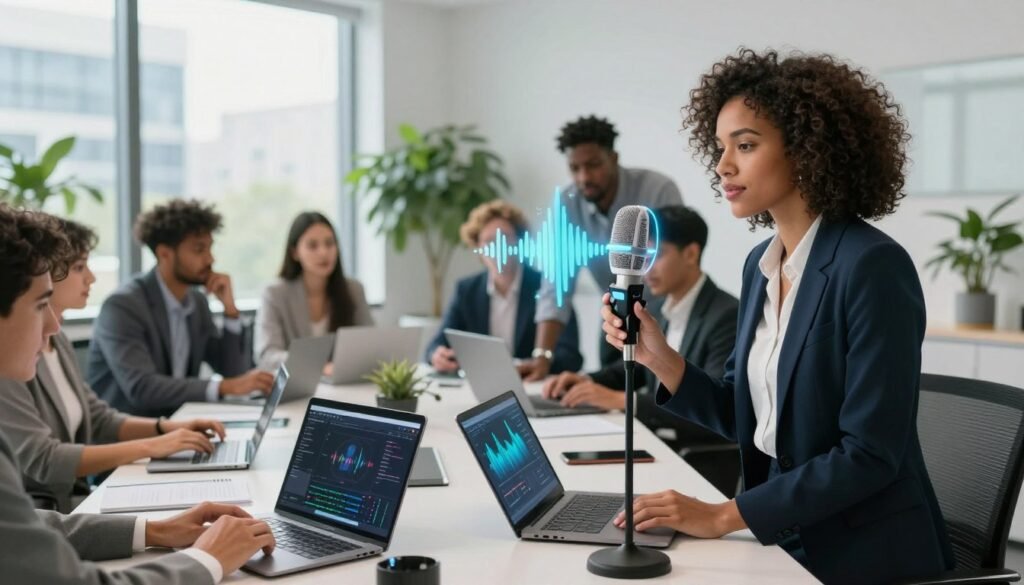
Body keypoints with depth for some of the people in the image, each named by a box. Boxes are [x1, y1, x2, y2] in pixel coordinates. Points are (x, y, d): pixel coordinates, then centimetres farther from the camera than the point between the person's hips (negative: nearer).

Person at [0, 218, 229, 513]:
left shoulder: (57, 341, 9)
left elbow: (97, 419, 15)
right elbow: (42, 461, -23)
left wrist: (166, 427, -2)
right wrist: (150, 447, -21)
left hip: (71, 501, 8)